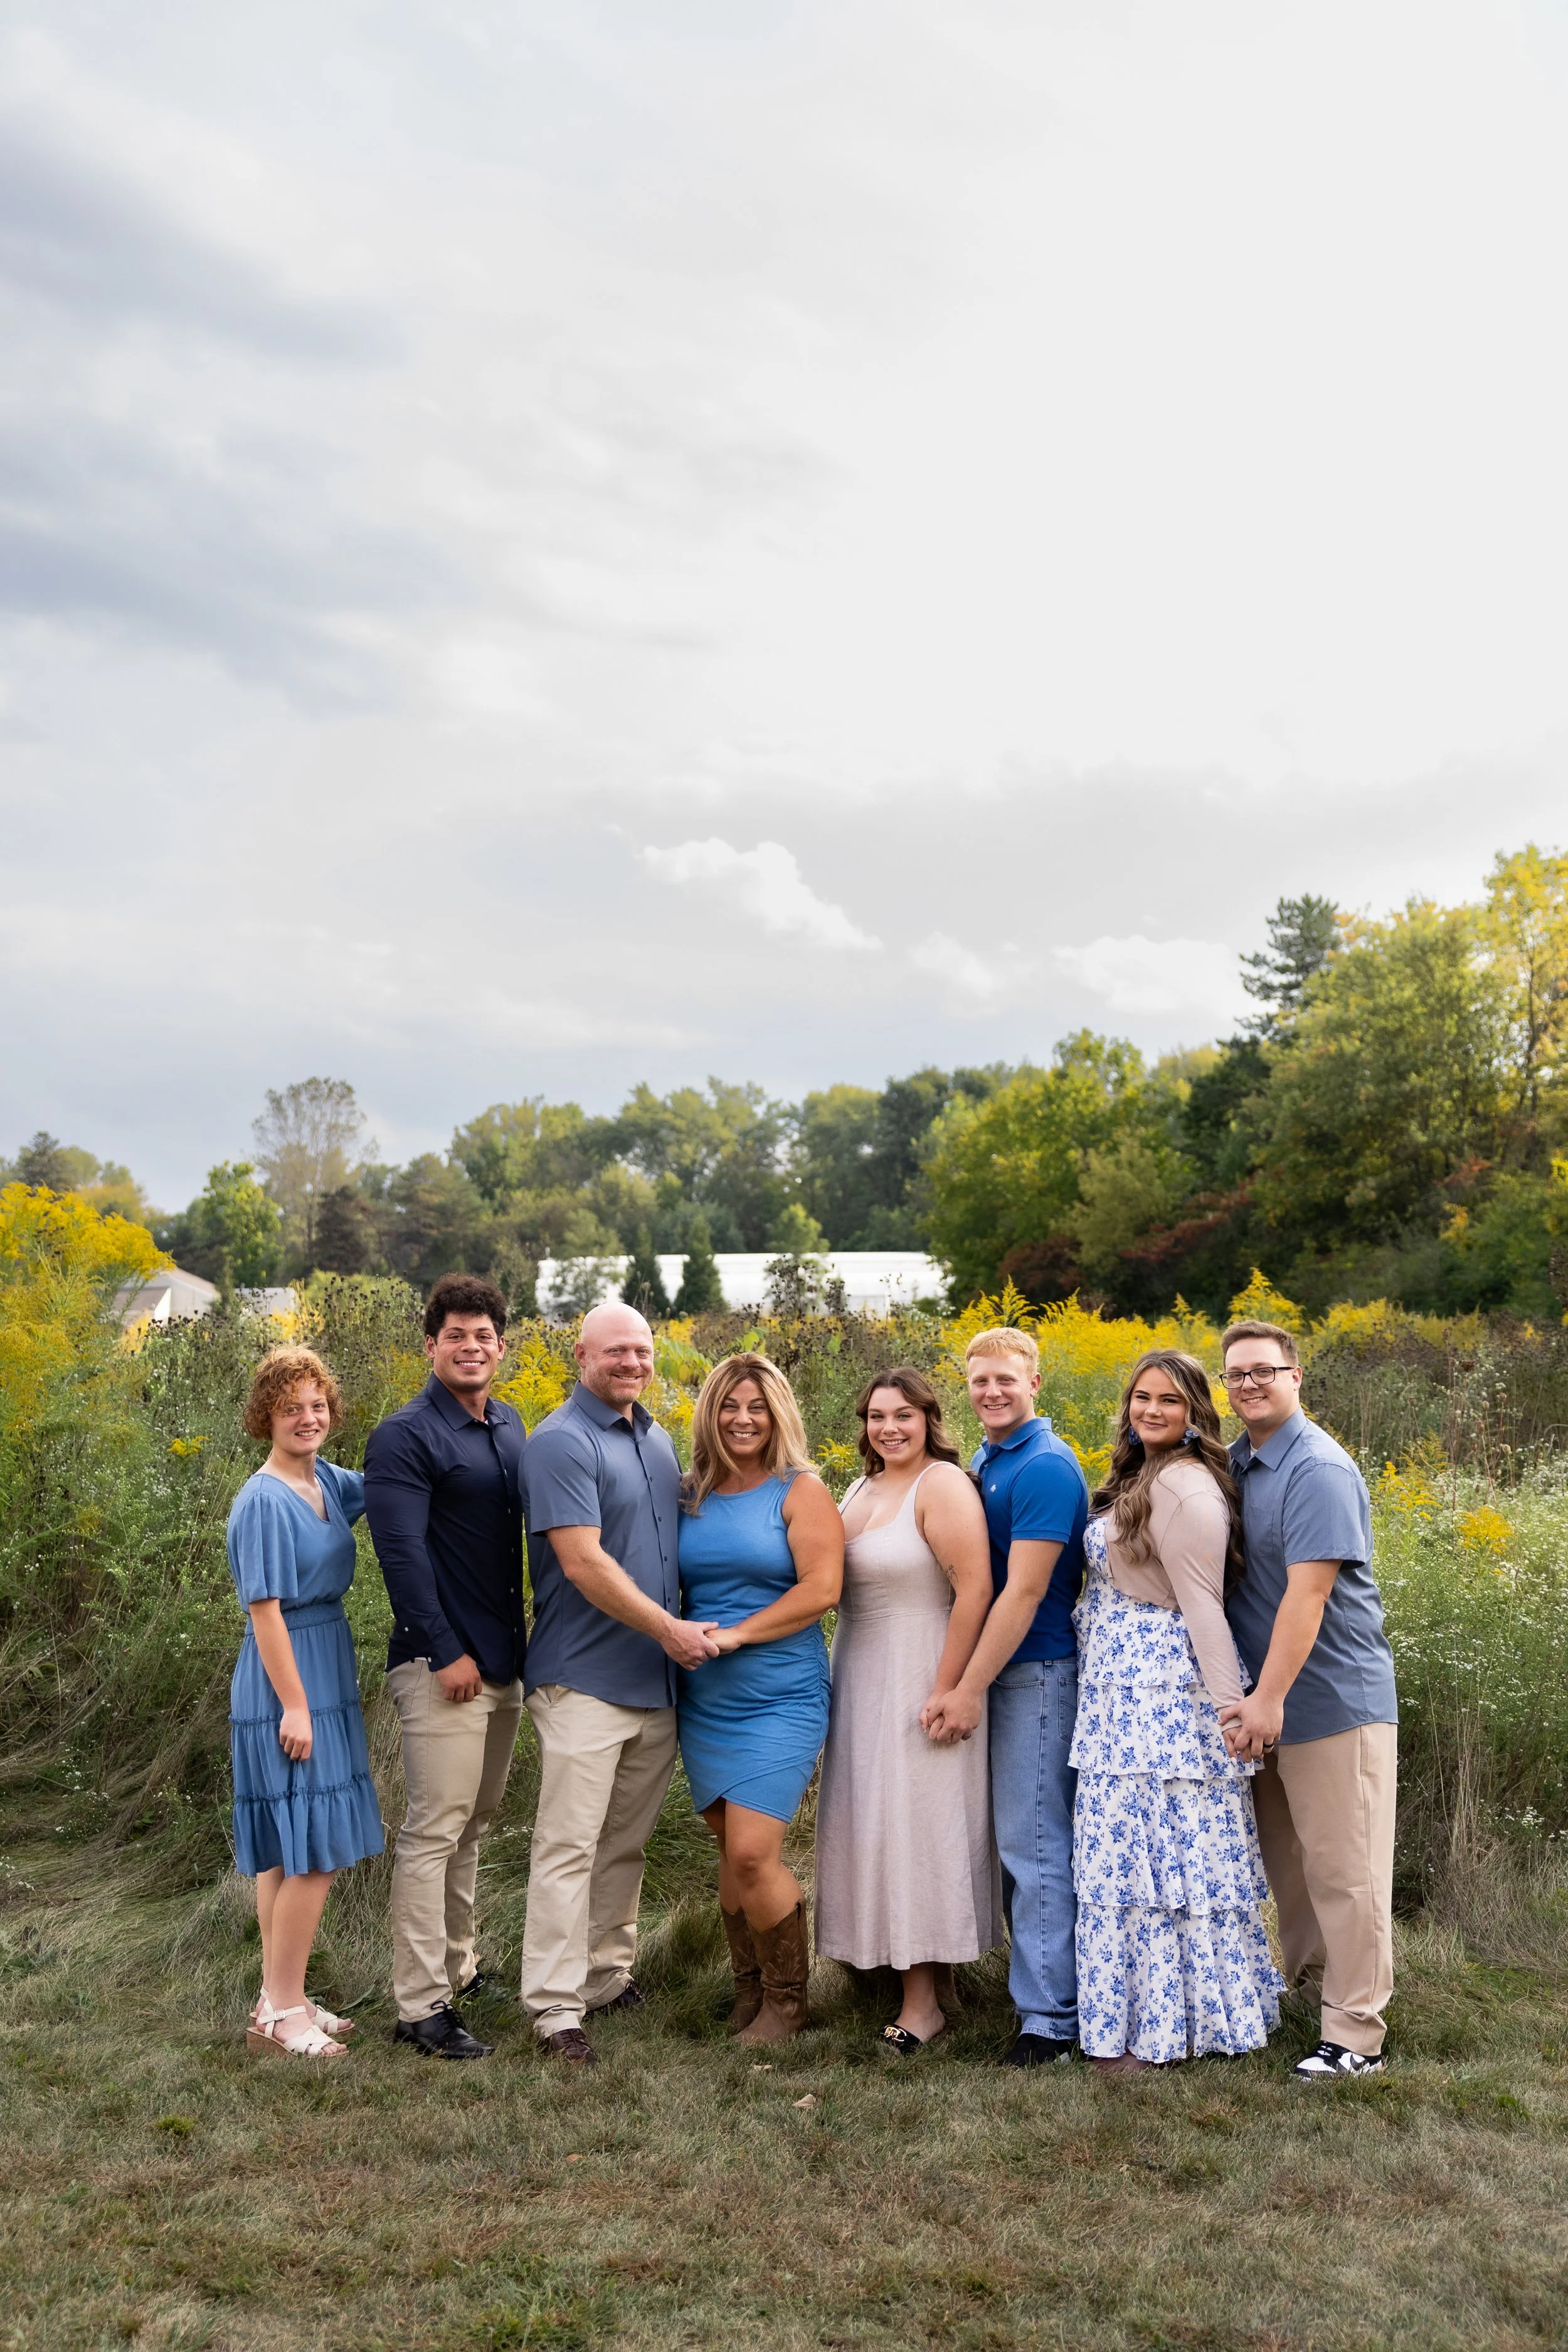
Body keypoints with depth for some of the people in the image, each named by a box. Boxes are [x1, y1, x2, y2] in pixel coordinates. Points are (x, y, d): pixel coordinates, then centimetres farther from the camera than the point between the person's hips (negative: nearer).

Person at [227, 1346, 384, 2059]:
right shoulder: (264, 1500, -16)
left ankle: (279, 1999, 24)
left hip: (326, 1678, 8)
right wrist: (294, 1705, -17)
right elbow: (266, 1609, -17)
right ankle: (281, 2011, 9)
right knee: (314, 1853, -3)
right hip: (287, 1686, -8)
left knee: (289, 1854, 14)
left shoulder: (329, 1483, 6)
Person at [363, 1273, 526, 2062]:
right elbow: (402, 1553, -17)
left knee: (472, 1824, 18)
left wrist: (524, 1644, 14)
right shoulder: (405, 1437, -12)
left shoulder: (508, 1426, 11)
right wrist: (447, 1652, -18)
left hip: (504, 1661, 8)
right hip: (442, 1664, -8)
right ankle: (421, 2005, 3)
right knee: (434, 1830, -4)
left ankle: (457, 1966, 32)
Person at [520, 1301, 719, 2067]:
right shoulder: (562, 1442, -12)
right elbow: (584, 1562, -19)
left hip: (658, 1680, 8)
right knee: (569, 1845, -3)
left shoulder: (658, 1441, 13)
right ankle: (554, 2007, 5)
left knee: (626, 1843, 16)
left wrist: (682, 1635, 11)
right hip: (585, 1680, -8)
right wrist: (667, 1628, -16)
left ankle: (608, 1978, 28)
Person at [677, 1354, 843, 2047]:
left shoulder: (801, 1491, -5)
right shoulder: (691, 1496, 8)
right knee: (730, 1852, 10)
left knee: (752, 1854, -10)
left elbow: (821, 1589, -14)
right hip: (705, 1701, 5)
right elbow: (675, 1586, 15)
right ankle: (748, 1989, 28)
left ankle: (787, 2000, 11)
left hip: (780, 1698, -5)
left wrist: (736, 1633, -17)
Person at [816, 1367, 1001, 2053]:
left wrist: (947, 1692, -22)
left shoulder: (942, 1484, -15)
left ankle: (925, 1998, 8)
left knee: (917, 1823, -3)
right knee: (874, 1820, 13)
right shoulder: (861, 1489, 10)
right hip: (861, 1682, 8)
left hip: (918, 1680, -8)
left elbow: (974, 1590, -21)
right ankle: (928, 1969, 27)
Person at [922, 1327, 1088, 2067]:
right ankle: (1032, 1979, 27)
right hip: (999, 1670, 9)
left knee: (1034, 1845, -4)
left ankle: (1049, 2018, 4)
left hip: (1037, 1672, -9)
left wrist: (968, 1692, -18)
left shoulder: (1045, 1468, -15)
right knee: (1010, 1837, 15)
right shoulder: (981, 1464, 13)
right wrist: (965, 1684, 11)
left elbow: (1024, 1592, -19)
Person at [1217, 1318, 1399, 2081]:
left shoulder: (1318, 1471, -18)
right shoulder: (1235, 1462, 8)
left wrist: (1270, 1697, -26)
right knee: (1285, 1853, 20)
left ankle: (1355, 2036, 10)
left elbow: (1308, 1593, -24)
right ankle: (1305, 1971, 36)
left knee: (1341, 1868, 1)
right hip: (1266, 1701, 8)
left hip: (1331, 1699, -8)